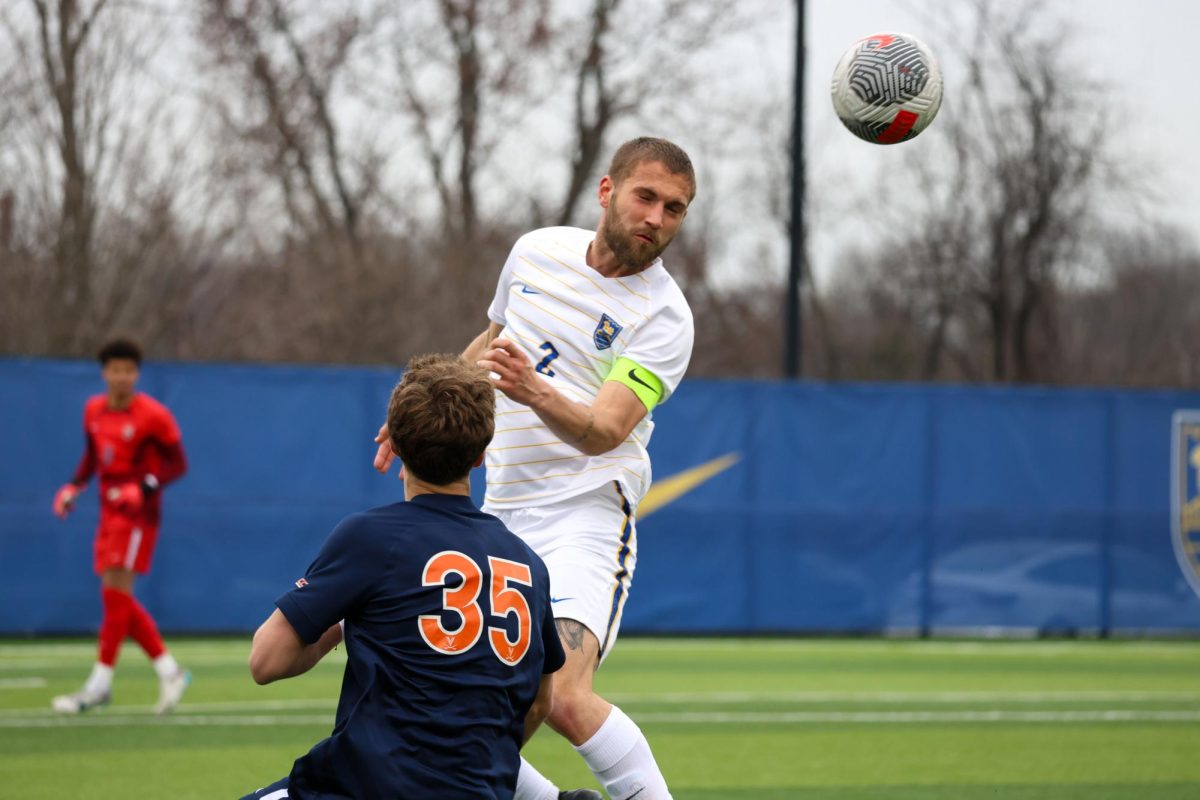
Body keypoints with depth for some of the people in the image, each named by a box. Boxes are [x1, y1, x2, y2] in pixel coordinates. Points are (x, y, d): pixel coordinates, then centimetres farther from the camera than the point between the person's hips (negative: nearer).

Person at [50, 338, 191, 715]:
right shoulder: (93, 411, 8)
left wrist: (143, 489, -23)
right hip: (110, 511, 7)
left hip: (138, 513, -7)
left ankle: (100, 684, -11)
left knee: (115, 589, -12)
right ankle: (170, 671, 14)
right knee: (119, 599, 5)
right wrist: (73, 487, 7)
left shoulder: (153, 416, -11)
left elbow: (177, 464, -9)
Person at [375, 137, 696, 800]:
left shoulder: (663, 316, -10)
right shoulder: (535, 251, 7)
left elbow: (605, 432, -23)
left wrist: (537, 394, -41)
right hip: (502, 515, 6)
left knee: (563, 697, -28)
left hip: (584, 519, -6)